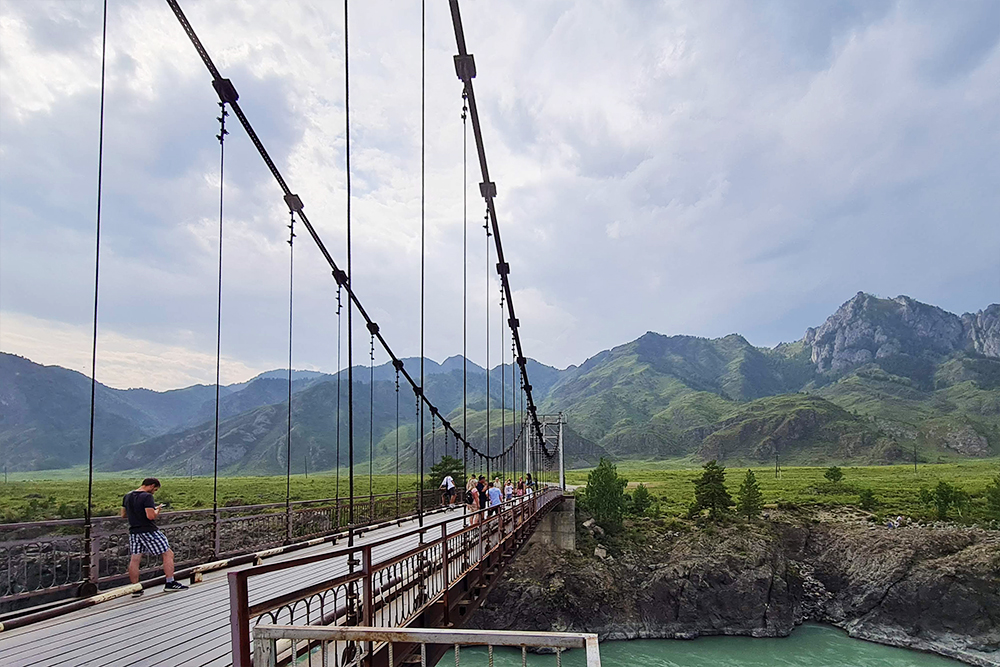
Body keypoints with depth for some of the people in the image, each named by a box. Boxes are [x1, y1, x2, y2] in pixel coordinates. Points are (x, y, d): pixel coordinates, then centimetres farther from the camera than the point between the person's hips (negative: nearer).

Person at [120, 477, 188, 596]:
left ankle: (135, 589, 11)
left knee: (134, 559, 9)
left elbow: (123, 515, 19)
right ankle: (170, 583, 4)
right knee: (168, 554, 2)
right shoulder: (147, 497, -15)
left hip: (133, 532, 8)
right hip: (148, 531, -8)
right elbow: (151, 516, -23)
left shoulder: (127, 496, 11)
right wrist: (157, 510, -3)